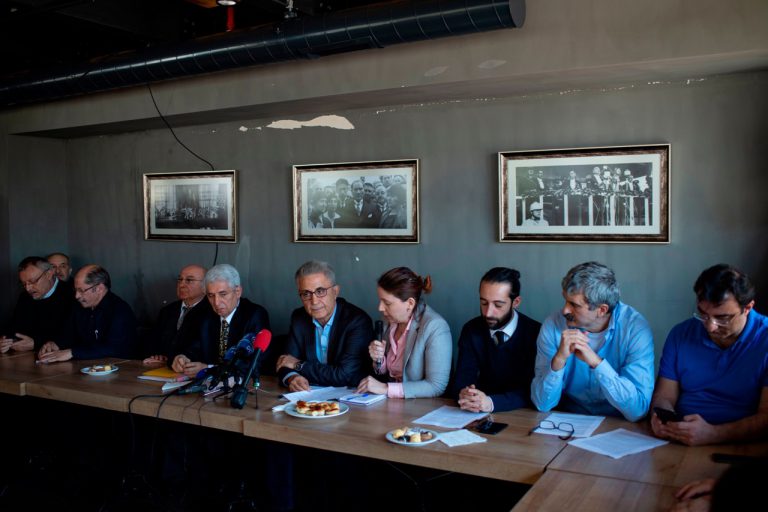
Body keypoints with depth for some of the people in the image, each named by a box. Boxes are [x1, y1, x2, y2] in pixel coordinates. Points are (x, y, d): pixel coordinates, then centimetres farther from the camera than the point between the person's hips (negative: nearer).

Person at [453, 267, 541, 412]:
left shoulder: (535, 333, -11)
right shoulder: (471, 330, 1)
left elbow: (533, 390, -17)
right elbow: (462, 379, -4)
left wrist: (491, 402, -32)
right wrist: (464, 394, -27)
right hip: (482, 416, 4)